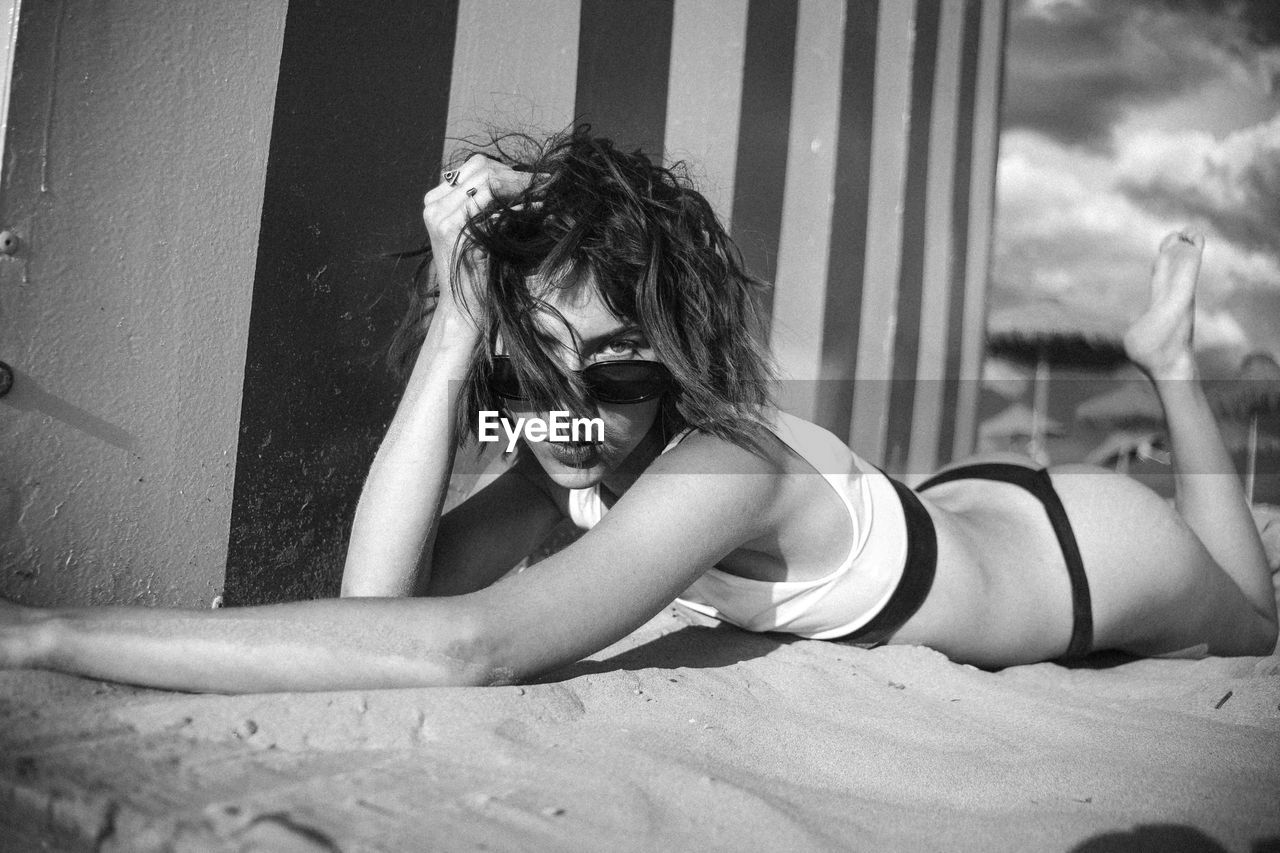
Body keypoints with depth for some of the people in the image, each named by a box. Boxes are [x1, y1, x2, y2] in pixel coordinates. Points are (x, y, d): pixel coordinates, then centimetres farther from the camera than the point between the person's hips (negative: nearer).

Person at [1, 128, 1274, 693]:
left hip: (1086, 546, -4)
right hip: (955, 516, 4)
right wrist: (455, 320, -46)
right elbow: (382, 595, -37)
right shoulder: (585, 448, -27)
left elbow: (464, 645, -59)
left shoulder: (718, 464, -46)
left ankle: (1166, 356, 45)